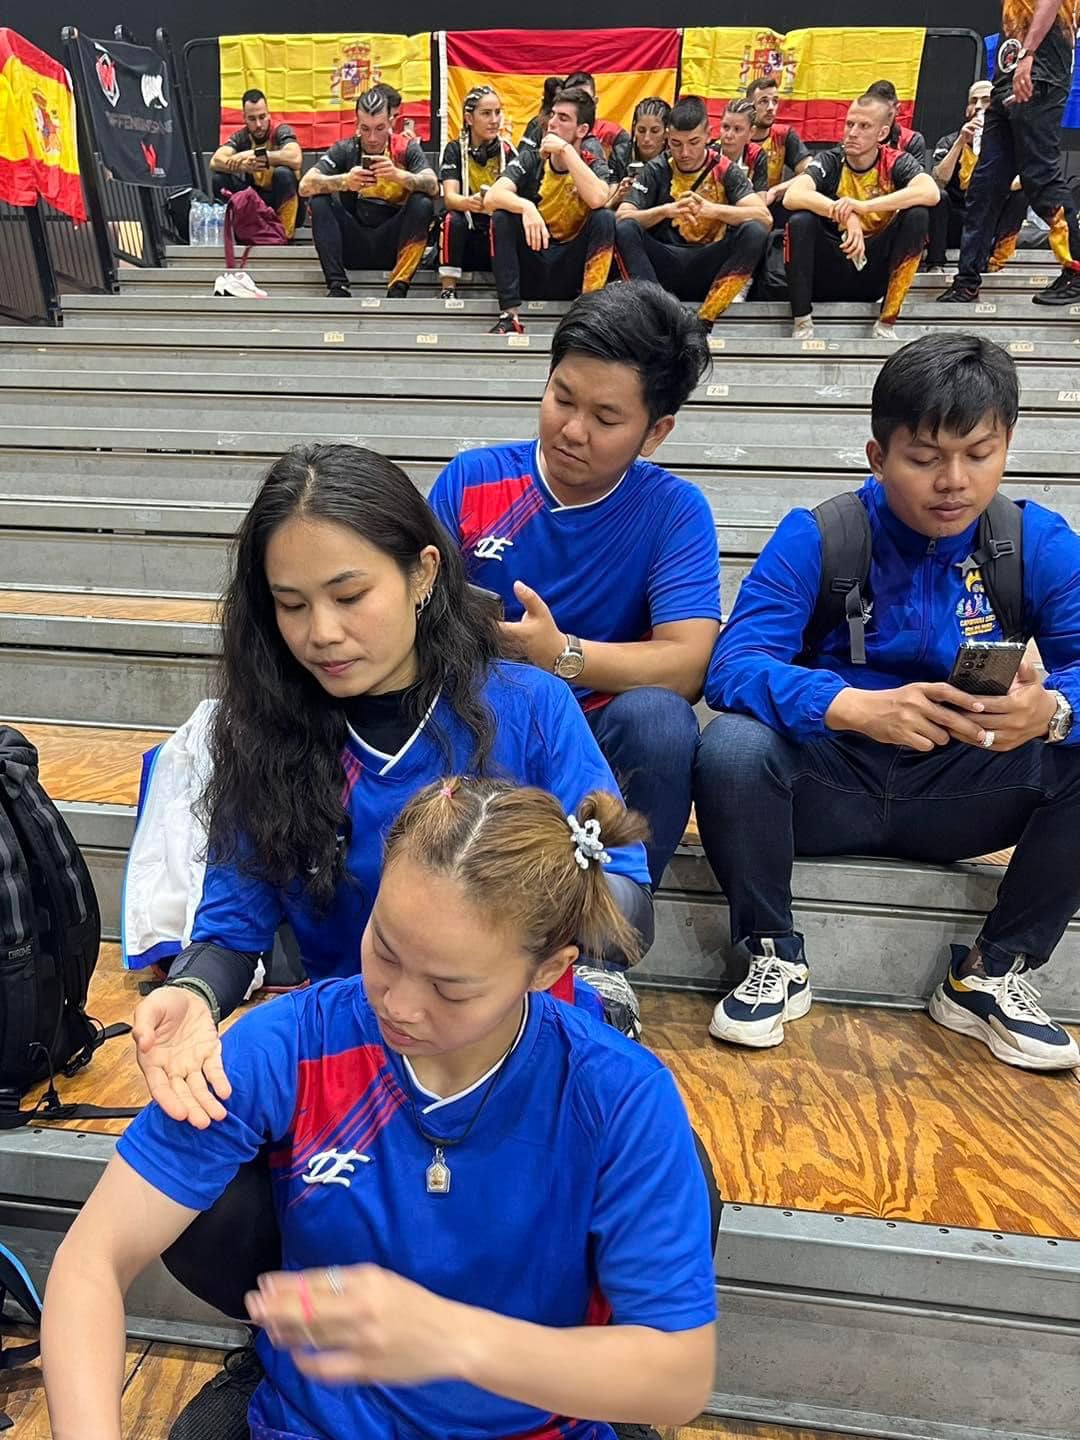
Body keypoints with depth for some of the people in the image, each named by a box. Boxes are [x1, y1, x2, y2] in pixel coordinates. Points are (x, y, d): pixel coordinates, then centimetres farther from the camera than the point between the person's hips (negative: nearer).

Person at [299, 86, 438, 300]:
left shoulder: (406, 148, 1)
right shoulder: (344, 150, 2)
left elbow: (433, 187, -16)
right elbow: (305, 186, -12)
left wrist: (398, 175, -35)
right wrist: (344, 181, -30)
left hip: (391, 242, -1)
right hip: (352, 244, 1)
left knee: (422, 204, -23)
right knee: (319, 201, -18)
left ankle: (398, 289, -28)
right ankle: (337, 286, -24)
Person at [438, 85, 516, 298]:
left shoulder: (507, 151, 2)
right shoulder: (455, 149, -1)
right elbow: (449, 197, -15)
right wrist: (470, 202, -40)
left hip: (497, 235, 1)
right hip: (464, 234, -1)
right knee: (453, 220, -31)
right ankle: (448, 290, -26)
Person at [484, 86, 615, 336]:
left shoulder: (594, 166, 0)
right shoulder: (530, 159, 1)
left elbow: (597, 200, -25)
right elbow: (491, 198, -16)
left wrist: (566, 150, -19)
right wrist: (526, 207, -35)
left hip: (569, 271, -1)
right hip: (528, 267, 1)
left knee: (604, 218, -21)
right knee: (501, 216, -22)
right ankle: (509, 316, -26)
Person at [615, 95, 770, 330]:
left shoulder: (724, 169, 1)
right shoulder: (657, 169, 4)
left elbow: (763, 216, -11)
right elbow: (622, 216, -7)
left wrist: (712, 209, -26)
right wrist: (665, 210, -24)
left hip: (709, 268, 0)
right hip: (665, 265, 0)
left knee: (755, 232, -25)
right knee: (624, 229, -23)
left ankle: (704, 322, -27)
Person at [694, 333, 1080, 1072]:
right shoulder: (814, 537, -11)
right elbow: (734, 664, -23)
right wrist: (858, 708, -41)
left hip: (959, 794, 3)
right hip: (830, 780, -2)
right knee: (731, 746, -32)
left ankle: (994, 975, -1)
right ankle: (777, 958, -6)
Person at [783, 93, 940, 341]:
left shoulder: (897, 163, -5)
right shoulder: (829, 161, -4)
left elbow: (931, 193, -25)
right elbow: (792, 196, -24)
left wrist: (863, 206, -35)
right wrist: (845, 215, -37)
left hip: (876, 272, 1)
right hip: (831, 272, -1)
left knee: (917, 215, -22)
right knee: (801, 220, -24)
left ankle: (886, 323, -17)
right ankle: (802, 324, -18)